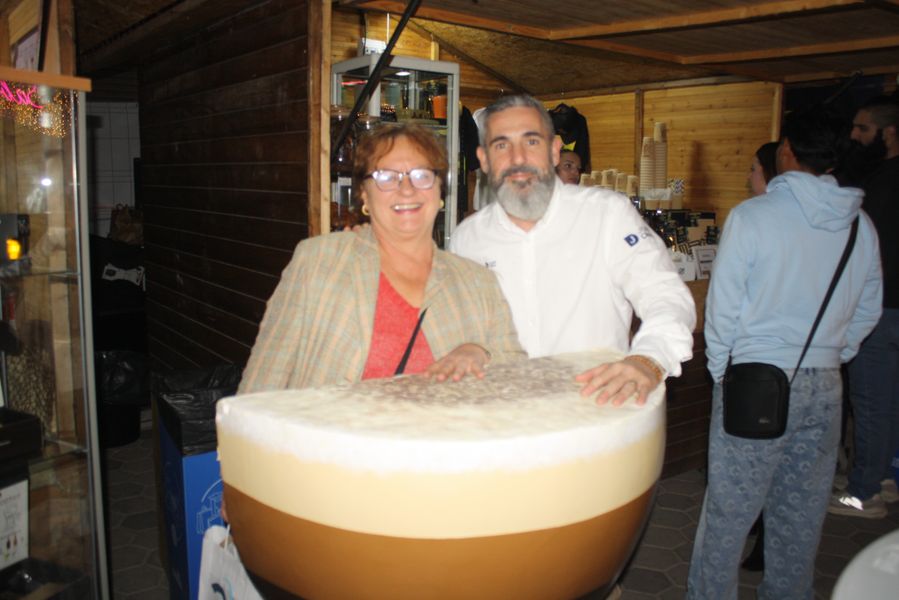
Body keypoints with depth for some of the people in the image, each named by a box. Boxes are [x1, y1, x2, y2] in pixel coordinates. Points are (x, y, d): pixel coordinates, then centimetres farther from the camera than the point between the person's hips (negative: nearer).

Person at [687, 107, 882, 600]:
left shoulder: (751, 216, -12)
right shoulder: (861, 224, 4)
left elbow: (723, 306, -9)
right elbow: (868, 311, 12)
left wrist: (720, 370, 5)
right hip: (826, 386, 6)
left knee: (728, 508, 5)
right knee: (803, 510, 17)